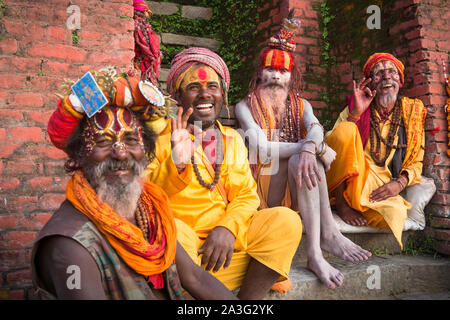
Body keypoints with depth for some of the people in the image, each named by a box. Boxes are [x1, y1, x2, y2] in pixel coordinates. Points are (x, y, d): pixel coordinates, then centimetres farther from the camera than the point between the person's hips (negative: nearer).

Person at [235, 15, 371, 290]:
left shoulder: (300, 105, 14)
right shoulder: (245, 106, 4)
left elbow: (316, 127, -12)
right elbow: (262, 149, -13)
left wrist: (310, 146, -37)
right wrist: (308, 146, -23)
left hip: (296, 189, 3)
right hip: (263, 184, -3)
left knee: (306, 159, -29)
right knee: (304, 159, -28)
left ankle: (316, 253, -34)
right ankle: (328, 233, -33)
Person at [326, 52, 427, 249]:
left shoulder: (412, 111, 9)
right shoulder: (355, 108, 5)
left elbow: (416, 163, 10)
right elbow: (331, 145, -8)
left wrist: (399, 183, -11)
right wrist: (355, 114, -18)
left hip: (381, 186, 1)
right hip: (348, 178, 0)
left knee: (395, 214, -34)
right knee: (346, 129, -28)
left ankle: (356, 205, -2)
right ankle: (340, 202, -18)